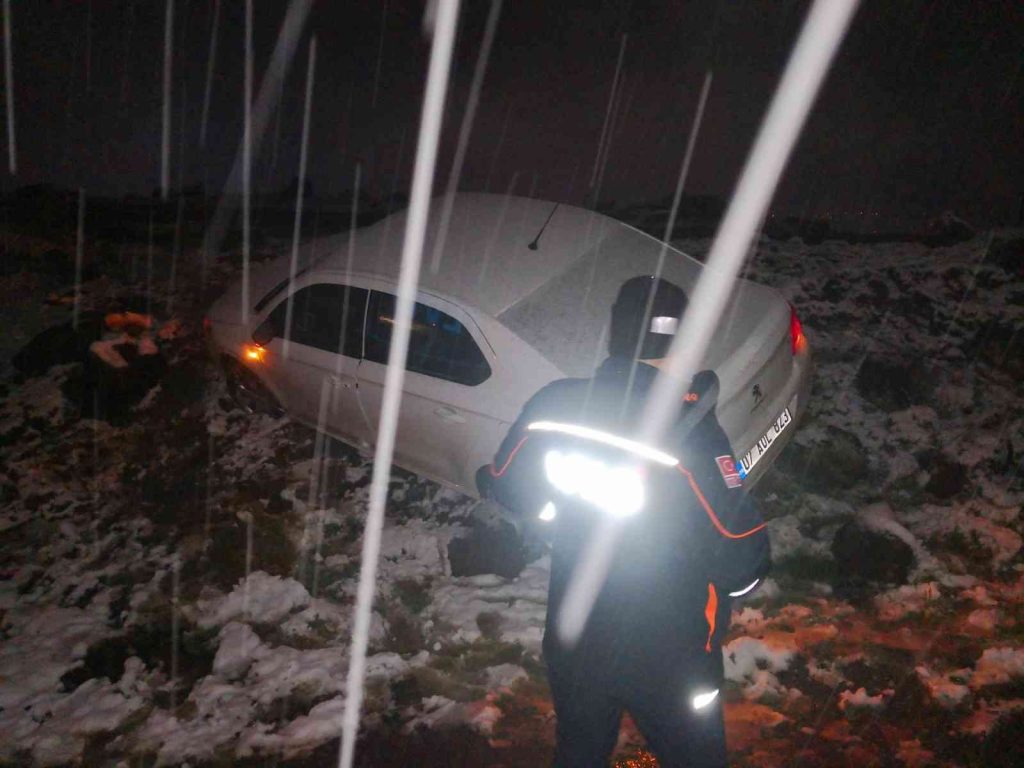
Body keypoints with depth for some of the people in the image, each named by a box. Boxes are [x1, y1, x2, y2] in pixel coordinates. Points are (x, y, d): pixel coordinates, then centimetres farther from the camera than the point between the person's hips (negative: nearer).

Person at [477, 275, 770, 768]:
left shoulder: (555, 404, -13)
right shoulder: (687, 431, -27)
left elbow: (503, 487, 3)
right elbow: (740, 556, -24)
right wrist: (751, 568, -1)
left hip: (572, 636, 4)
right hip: (664, 651, -4)